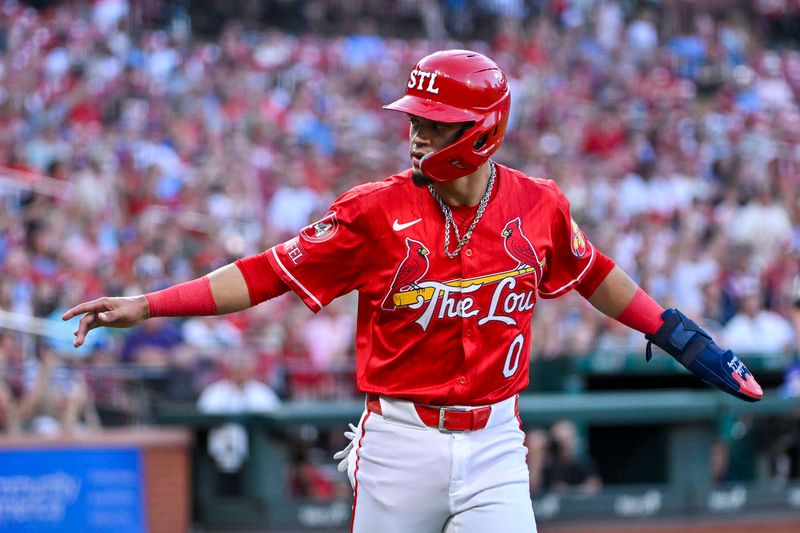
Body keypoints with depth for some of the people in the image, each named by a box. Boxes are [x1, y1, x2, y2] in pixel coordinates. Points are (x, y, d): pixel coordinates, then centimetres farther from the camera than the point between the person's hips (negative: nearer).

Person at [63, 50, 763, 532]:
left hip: (493, 445, 1)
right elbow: (268, 273, -9)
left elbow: (592, 273, 18)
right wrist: (145, 306, -16)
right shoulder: (377, 212, -8)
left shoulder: (537, 206, 0)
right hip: (399, 443, -1)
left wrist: (682, 338, 21)